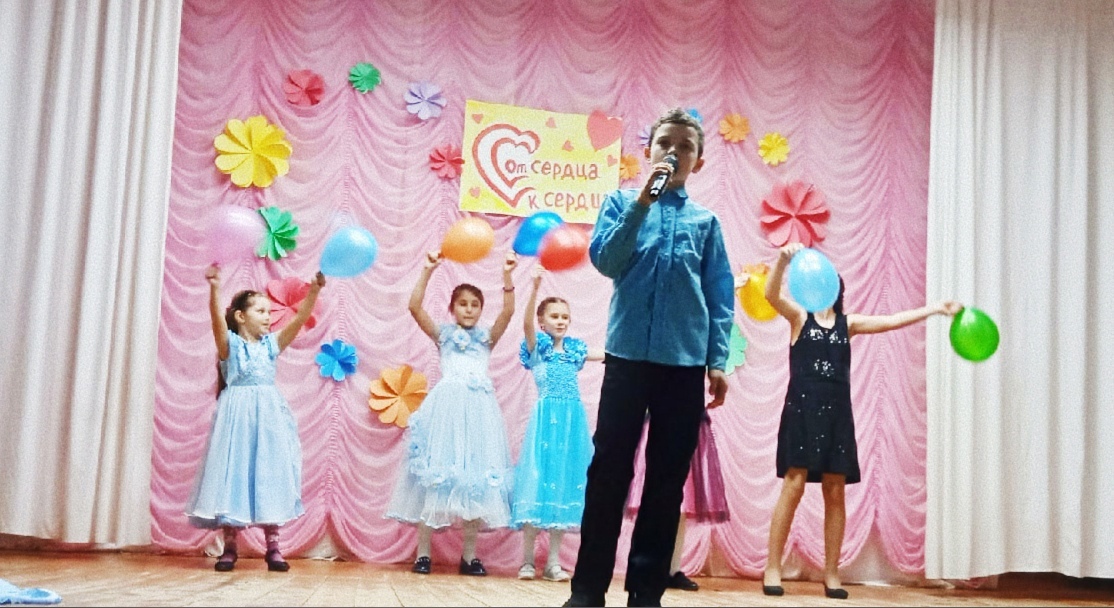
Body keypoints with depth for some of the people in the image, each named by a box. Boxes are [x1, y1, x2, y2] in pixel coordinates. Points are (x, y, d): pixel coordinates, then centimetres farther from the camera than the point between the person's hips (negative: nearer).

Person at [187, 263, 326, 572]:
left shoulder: (271, 344, 11)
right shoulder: (230, 344, 1)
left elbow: (300, 319, 1)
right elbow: (218, 321, -19)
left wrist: (314, 291, -13)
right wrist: (215, 289, -35)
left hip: (268, 416, 3)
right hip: (237, 416, -3)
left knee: (270, 476, 2)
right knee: (234, 474, -2)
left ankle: (273, 547, 6)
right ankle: (229, 547, 6)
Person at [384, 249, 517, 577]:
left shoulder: (487, 337, 13)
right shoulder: (443, 334, 11)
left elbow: (508, 311, -3)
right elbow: (414, 307, -3)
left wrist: (507, 275, -14)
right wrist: (428, 270, -11)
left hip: (478, 409, 2)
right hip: (446, 406, -1)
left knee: (476, 476, 1)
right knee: (435, 472, -4)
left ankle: (469, 555, 7)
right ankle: (423, 552, 0)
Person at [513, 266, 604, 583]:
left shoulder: (574, 348, 14)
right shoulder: (538, 346, 1)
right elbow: (526, 324, -19)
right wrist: (535, 288, -32)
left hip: (573, 421, 5)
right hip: (547, 419, -4)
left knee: (566, 483, 4)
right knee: (539, 481, -5)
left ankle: (553, 562, 10)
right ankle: (527, 560, 4)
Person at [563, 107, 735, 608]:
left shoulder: (706, 221, 11)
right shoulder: (623, 201, 8)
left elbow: (720, 296, 9)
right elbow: (604, 260, -6)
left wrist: (717, 361, 0)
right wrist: (642, 203, -11)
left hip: (685, 364, 2)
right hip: (629, 355, -2)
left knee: (668, 481, 5)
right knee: (609, 472, 0)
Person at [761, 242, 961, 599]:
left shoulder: (848, 324, 14)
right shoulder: (799, 317, 4)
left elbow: (892, 321, 11)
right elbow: (770, 294, -14)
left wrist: (936, 309, 5)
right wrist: (783, 260, -30)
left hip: (837, 413, 4)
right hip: (802, 409, -4)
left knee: (835, 492, 3)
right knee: (794, 486, -10)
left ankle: (832, 574, 10)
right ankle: (772, 568, -3)